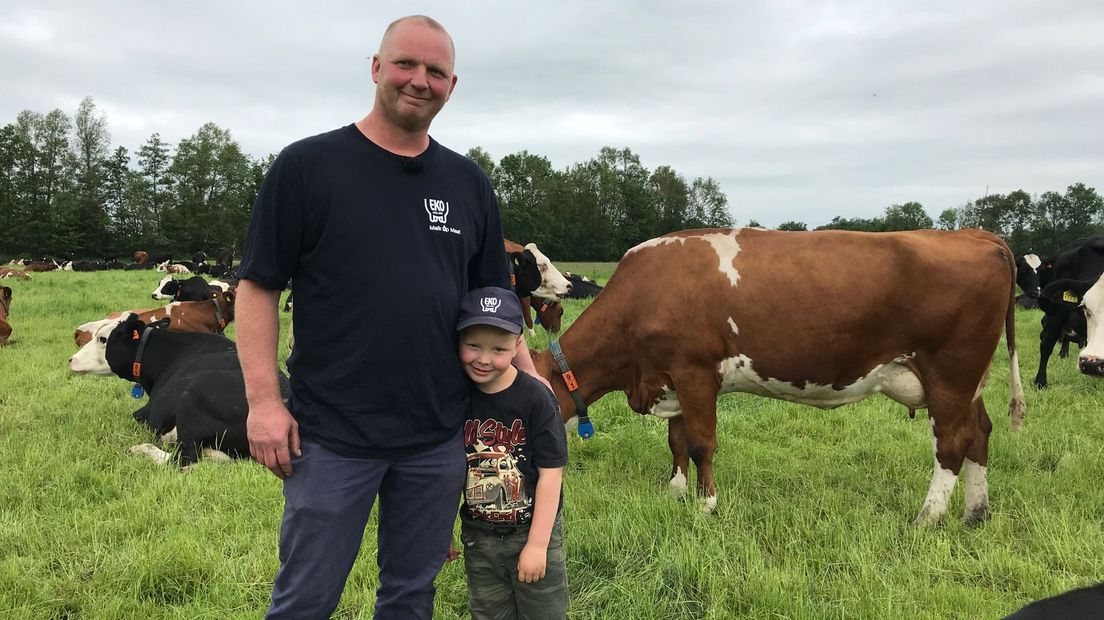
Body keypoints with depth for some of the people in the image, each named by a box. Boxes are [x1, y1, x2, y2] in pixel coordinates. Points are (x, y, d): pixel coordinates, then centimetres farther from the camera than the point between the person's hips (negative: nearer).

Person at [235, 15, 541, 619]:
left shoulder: (468, 183, 8)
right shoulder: (306, 166, -4)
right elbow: (257, 285, -4)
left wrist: (528, 375, 4)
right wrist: (263, 399, -12)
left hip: (439, 438, 4)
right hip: (330, 435, -3)